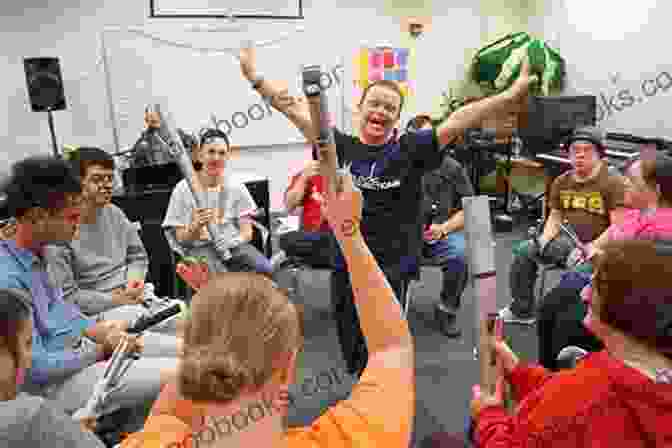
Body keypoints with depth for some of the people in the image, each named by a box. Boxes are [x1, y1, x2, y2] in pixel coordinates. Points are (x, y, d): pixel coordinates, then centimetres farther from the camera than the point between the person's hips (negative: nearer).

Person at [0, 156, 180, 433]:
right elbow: (36, 368, -24)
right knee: (177, 374, -19)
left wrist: (95, 329, 0)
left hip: (77, 345, 9)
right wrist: (101, 349, -12)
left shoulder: (37, 254, 4)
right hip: (55, 381, -9)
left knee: (184, 350, 5)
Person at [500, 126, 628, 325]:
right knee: (524, 250, -7)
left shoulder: (613, 183, -8)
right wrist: (544, 239, -4)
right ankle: (522, 310, 5)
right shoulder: (562, 182, 10)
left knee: (579, 265, -36)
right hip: (568, 241, 6)